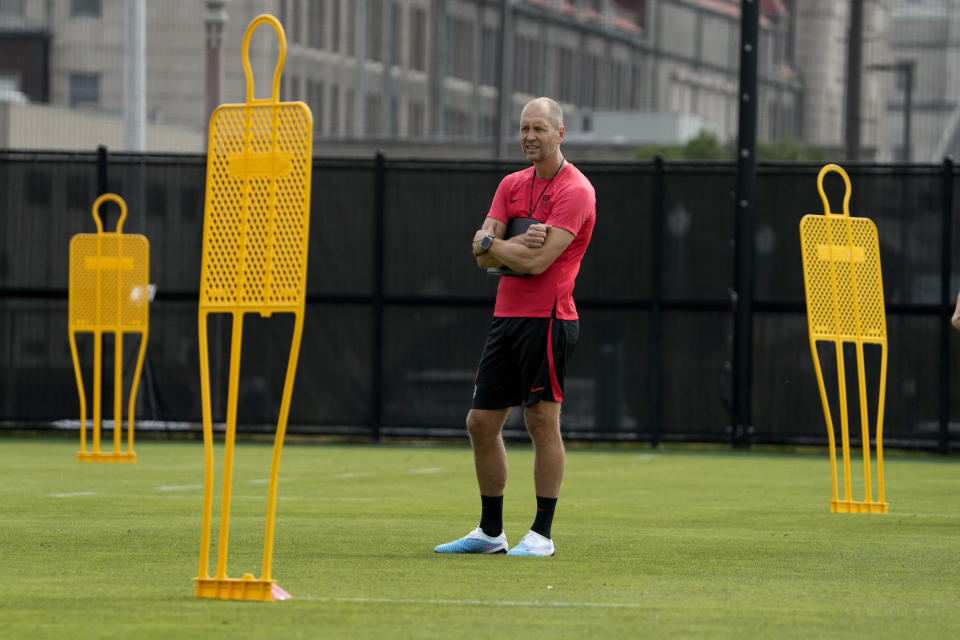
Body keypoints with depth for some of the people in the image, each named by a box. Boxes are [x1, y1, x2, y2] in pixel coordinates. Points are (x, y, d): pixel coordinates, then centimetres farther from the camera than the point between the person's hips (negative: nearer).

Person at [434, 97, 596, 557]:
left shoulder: (574, 190, -9)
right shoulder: (512, 185, 15)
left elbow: (537, 262, -17)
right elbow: (482, 256, 6)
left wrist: (490, 243, -3)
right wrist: (517, 246, -13)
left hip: (547, 318, -8)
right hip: (506, 315, 8)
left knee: (542, 420, -7)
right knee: (481, 423, 8)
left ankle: (542, 534, -2)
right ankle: (490, 532, 18)